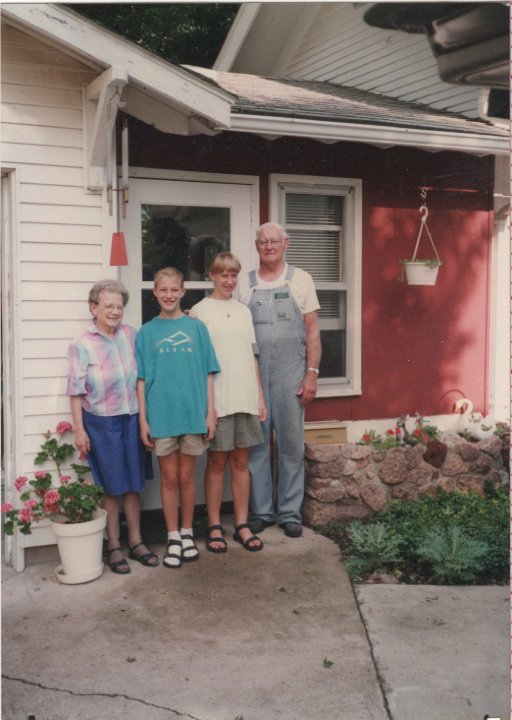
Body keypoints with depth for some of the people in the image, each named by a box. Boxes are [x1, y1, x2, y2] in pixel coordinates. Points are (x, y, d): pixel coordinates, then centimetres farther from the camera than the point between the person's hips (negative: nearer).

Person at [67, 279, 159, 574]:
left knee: (134, 483, 11)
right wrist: (79, 429, -7)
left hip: (131, 419, 3)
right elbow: (76, 391, -6)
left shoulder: (131, 334, 2)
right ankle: (113, 546, 19)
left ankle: (136, 541, 24)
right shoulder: (82, 345, -7)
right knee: (111, 486, 5)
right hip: (101, 422, -3)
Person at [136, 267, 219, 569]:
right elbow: (142, 380, 2)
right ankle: (173, 538, 19)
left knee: (186, 477, 10)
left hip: (193, 413, 0)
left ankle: (187, 534, 25)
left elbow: (208, 374, 3)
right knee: (169, 478, 8)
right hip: (161, 416, 0)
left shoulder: (196, 327, 3)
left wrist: (210, 413, -1)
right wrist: (143, 420, -2)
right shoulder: (147, 332, 3)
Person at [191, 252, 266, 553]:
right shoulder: (200, 310, -1)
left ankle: (242, 525, 17)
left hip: (245, 398, 4)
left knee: (241, 461, 9)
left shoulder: (243, 311, 14)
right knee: (217, 462, 3)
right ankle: (214, 526, 14)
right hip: (216, 399, -4)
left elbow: (253, 356, 15)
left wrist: (260, 397, 11)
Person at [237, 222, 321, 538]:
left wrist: (312, 373, -4)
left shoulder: (300, 279, 6)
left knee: (292, 442, 3)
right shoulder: (246, 283, 10)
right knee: (257, 441, 4)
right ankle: (260, 511, 15)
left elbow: (312, 330, 3)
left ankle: (290, 512, 13)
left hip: (290, 370, -1)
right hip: (253, 370, 1)